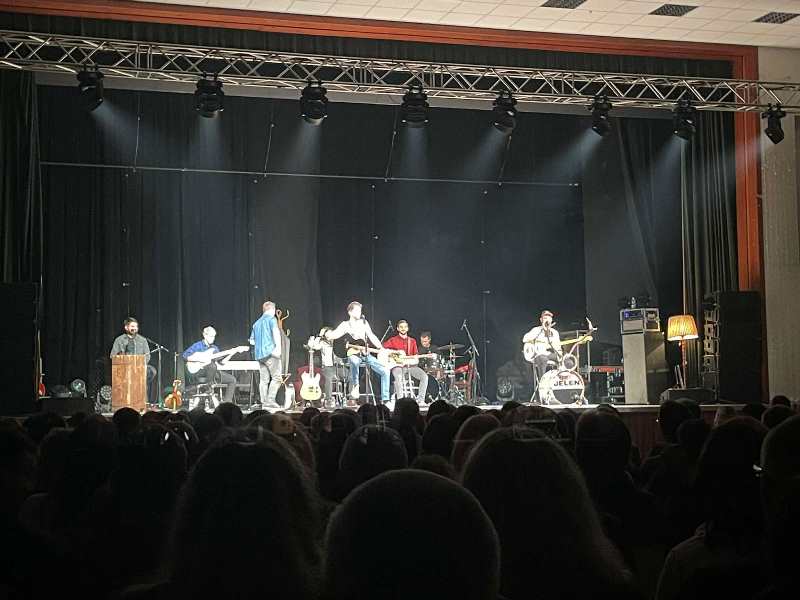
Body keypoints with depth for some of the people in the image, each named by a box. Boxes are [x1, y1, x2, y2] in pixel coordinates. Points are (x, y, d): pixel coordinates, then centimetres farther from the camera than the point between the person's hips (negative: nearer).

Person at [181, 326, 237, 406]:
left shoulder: (215, 348, 17)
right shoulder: (198, 346, -2)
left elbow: (221, 362, 11)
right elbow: (185, 355, -12)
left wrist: (230, 354, -4)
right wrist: (200, 359, -20)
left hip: (213, 372, 7)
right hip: (199, 371, -7)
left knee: (232, 380, -6)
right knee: (212, 365, -39)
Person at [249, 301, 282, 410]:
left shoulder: (257, 323, 22)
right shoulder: (271, 319, 1)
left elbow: (252, 341, 23)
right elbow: (276, 332, -17)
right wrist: (278, 347, -22)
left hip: (259, 354, 7)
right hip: (270, 352, -7)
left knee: (264, 379, 6)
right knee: (276, 377, -6)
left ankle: (264, 403, 2)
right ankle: (270, 400, -15)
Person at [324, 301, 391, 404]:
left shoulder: (364, 322, 15)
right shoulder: (345, 325, 2)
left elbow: (372, 337, 15)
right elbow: (335, 334, -15)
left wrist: (382, 349, 3)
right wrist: (328, 335, -38)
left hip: (366, 354, 5)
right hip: (353, 354, -5)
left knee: (385, 371, -9)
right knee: (354, 361, -43)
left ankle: (385, 400, -4)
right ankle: (355, 387, -30)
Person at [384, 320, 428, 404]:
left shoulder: (412, 341, 18)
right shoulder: (393, 340, 7)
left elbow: (415, 356, 17)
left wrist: (416, 359, -6)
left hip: (410, 365, 4)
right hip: (398, 365, -4)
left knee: (424, 376, -21)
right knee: (398, 377, -37)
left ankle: (420, 400, -18)